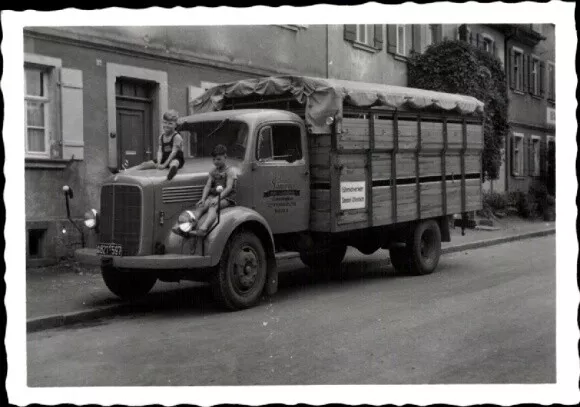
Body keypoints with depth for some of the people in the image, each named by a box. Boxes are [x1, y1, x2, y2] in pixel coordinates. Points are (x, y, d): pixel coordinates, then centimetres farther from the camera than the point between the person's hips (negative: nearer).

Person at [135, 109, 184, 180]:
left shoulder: (177, 137, -10)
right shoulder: (161, 137, 11)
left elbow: (174, 152, -18)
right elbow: (160, 151, 1)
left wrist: (164, 164, -26)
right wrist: (158, 163, -19)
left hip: (176, 159, -8)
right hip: (164, 159, 8)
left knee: (173, 163, -44)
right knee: (145, 164, -2)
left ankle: (172, 170, -81)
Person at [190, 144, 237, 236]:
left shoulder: (230, 170, 0)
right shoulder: (213, 171, 19)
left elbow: (229, 187, -12)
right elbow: (208, 186, 9)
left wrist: (218, 198, -26)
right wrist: (203, 199, -9)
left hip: (227, 198, -6)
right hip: (213, 195, 6)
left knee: (213, 207, -34)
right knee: (201, 206, -23)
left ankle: (203, 229, -57)